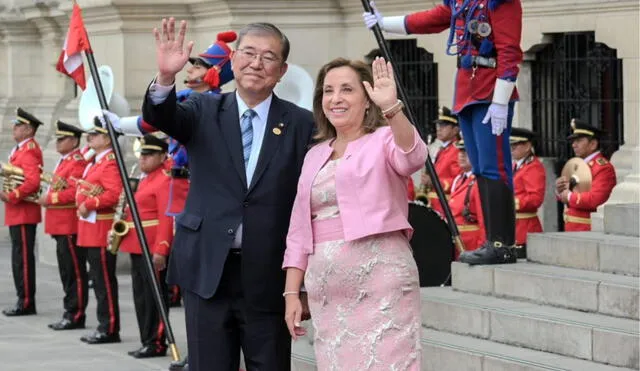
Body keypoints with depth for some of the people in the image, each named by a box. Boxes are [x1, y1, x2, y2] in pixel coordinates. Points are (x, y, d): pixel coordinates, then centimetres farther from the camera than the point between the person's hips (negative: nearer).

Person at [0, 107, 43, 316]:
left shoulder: (29, 151, -15)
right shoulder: (21, 149, 17)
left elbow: (33, 182, -26)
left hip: (23, 214, -10)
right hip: (17, 214, 10)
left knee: (23, 258, -7)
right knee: (21, 258, 12)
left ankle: (26, 303, -4)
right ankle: (24, 301, 16)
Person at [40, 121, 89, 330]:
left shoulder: (77, 163, -13)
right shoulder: (64, 161, 18)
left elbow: (74, 193, -22)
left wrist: (49, 198, -16)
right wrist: (48, 198, 10)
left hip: (70, 226, -10)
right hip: (60, 225, 10)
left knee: (74, 271, -5)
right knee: (66, 271, 13)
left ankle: (76, 316, -2)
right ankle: (70, 313, 18)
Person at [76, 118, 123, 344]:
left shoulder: (110, 163, -13)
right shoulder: (95, 161, 17)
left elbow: (114, 193, -25)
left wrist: (88, 204, -21)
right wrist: (84, 205, 3)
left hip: (101, 230, -10)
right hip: (90, 231, 10)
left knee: (105, 281, -6)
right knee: (98, 280, 12)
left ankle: (109, 329, -2)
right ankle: (104, 326, 17)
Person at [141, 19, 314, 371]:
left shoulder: (302, 125, 0)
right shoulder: (205, 112, 5)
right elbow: (161, 116, -16)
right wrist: (166, 77, -38)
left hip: (269, 278, -1)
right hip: (207, 271, 1)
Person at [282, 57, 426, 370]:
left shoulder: (384, 140, 2)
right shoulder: (315, 156, 19)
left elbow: (412, 157, -22)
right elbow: (299, 230, 18)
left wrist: (391, 108, -38)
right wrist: (291, 293, 11)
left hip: (380, 278, -6)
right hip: (325, 287, 6)